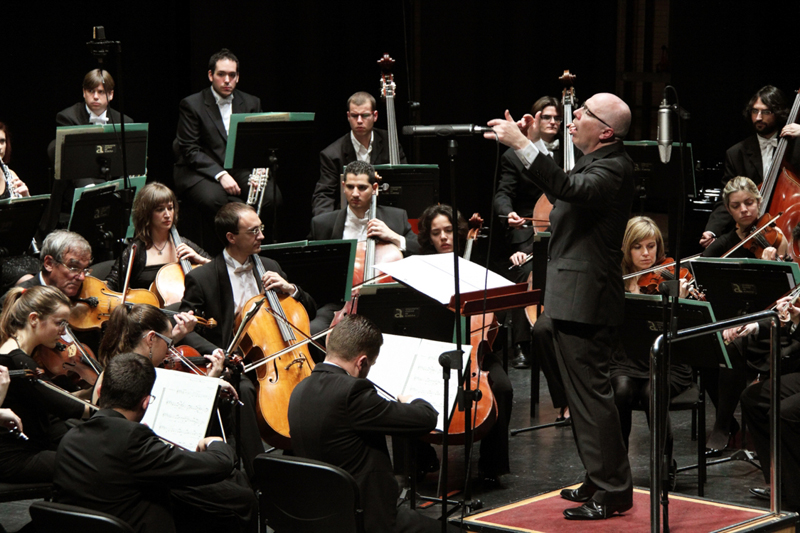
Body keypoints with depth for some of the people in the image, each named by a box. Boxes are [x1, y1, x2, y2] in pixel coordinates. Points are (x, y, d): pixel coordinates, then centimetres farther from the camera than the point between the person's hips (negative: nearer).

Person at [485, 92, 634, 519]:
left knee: (590, 392, -8)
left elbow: (569, 188, -36)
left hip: (586, 302, -11)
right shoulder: (596, 163, 14)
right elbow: (562, 186, 27)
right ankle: (600, 480, 27)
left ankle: (613, 491, -2)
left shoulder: (613, 167, -18)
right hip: (573, 297, 11)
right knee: (584, 392, 18)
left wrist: (521, 145, -39)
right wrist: (532, 142, 19)